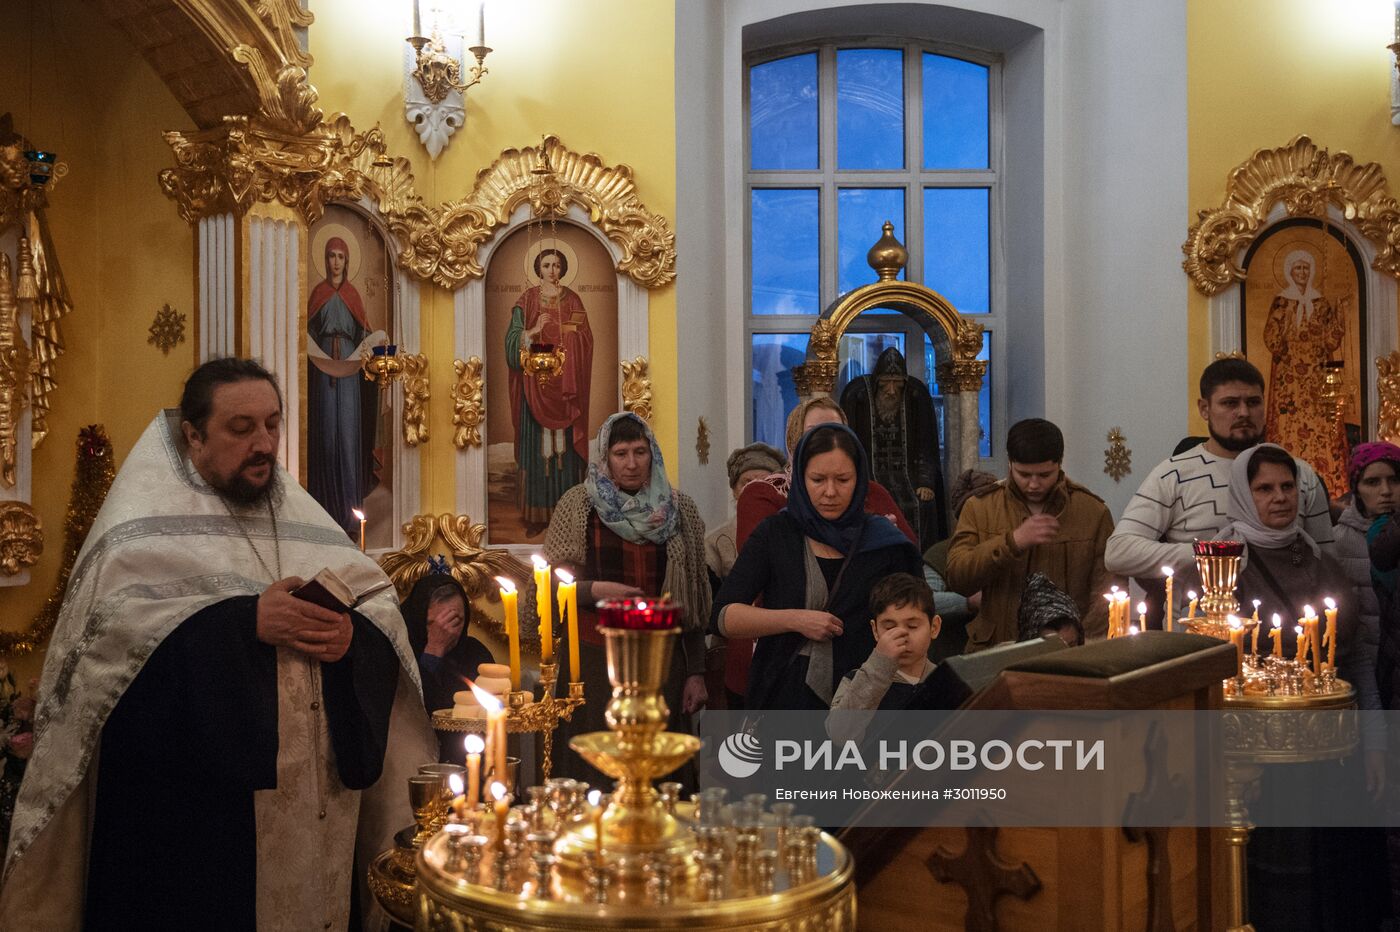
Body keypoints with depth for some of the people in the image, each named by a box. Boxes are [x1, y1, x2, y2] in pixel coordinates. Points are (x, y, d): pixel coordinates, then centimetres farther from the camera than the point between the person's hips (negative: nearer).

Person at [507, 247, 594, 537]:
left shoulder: (572, 300, 9)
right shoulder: (527, 300, 4)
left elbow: (585, 338, 6)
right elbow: (513, 339, -4)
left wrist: (566, 330, -11)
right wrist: (534, 330, -20)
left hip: (565, 381, 1)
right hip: (536, 380, -1)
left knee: (565, 444, 1)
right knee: (537, 446, -2)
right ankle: (537, 513, 1)